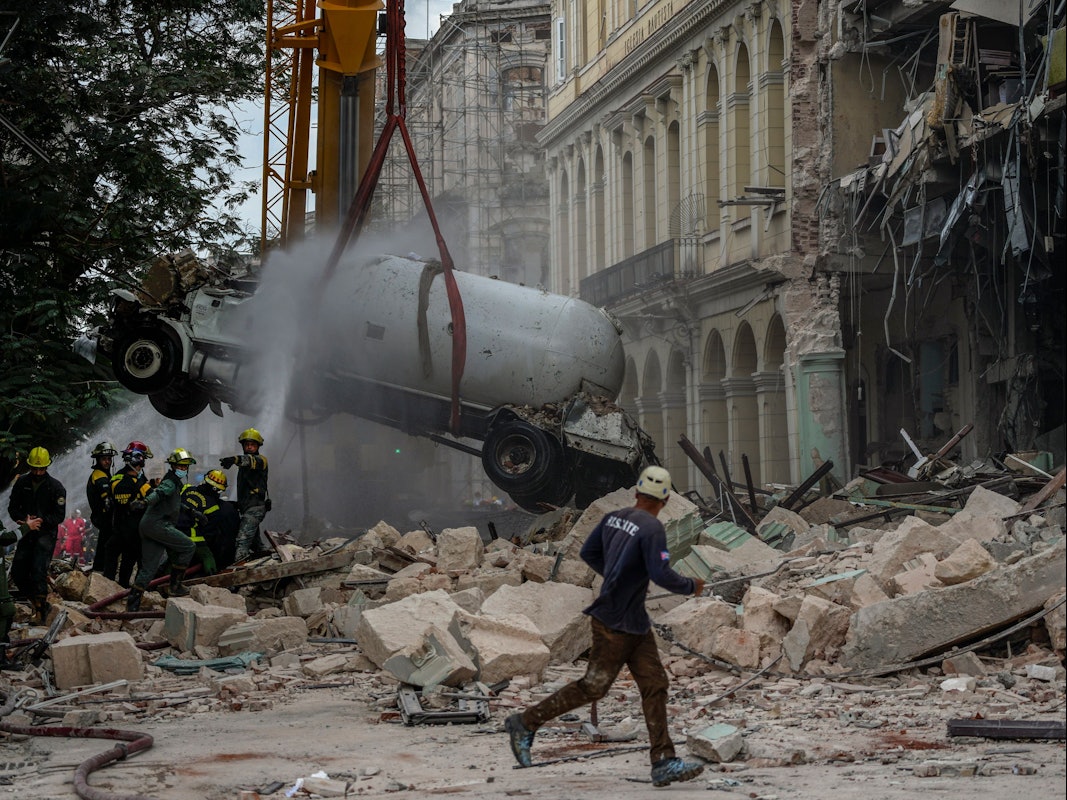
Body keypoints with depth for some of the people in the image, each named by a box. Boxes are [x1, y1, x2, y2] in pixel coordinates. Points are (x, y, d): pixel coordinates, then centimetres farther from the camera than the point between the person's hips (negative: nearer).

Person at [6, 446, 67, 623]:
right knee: (17, 572, 2)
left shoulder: (56, 487, -8)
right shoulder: (22, 482, 3)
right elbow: (13, 507, 5)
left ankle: (41, 606, -9)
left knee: (38, 571, -17)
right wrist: (26, 521, -13)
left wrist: (39, 522, -18)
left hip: (46, 534, -5)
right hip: (27, 533, 5)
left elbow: (59, 515, -8)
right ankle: (40, 602, 16)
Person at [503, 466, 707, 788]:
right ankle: (525, 723, 12)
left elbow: (588, 553, 13)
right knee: (593, 686, 1)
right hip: (615, 623, -9)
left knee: (654, 685, 6)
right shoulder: (652, 528, -20)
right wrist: (691, 587, -7)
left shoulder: (613, 518, 4)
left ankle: (664, 763, 6)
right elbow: (662, 575, -25)